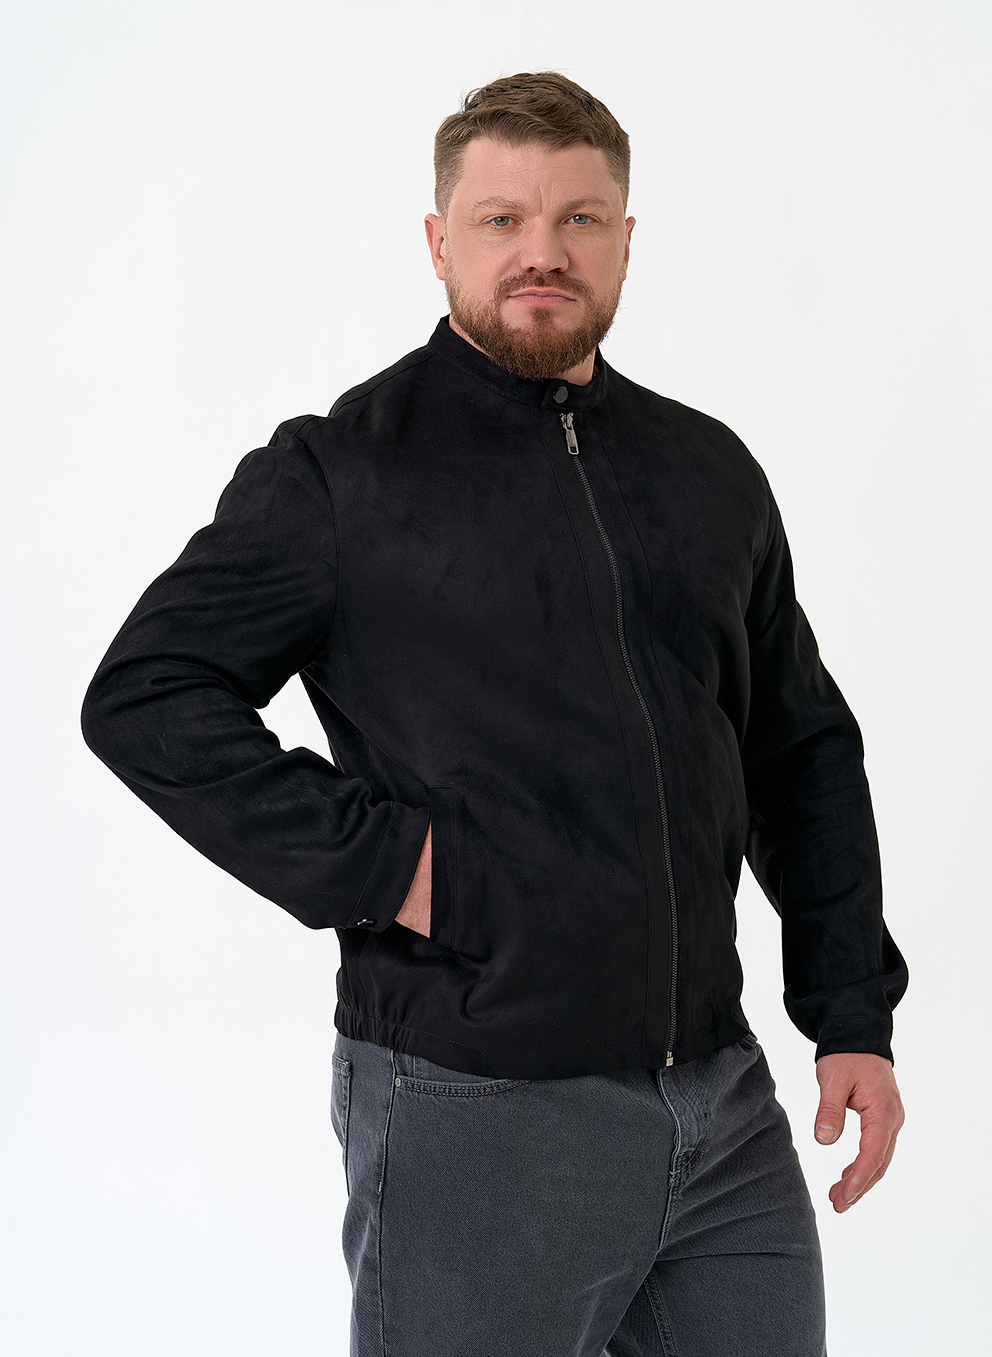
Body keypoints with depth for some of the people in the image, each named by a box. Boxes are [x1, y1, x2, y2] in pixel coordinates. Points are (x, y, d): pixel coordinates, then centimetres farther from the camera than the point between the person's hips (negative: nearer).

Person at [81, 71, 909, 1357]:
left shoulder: (710, 471, 11)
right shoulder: (343, 469, -3)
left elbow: (802, 753, 16)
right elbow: (145, 694, -7)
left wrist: (855, 1018, 10)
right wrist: (370, 862, -15)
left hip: (728, 1104, 5)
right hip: (477, 1111, -5)